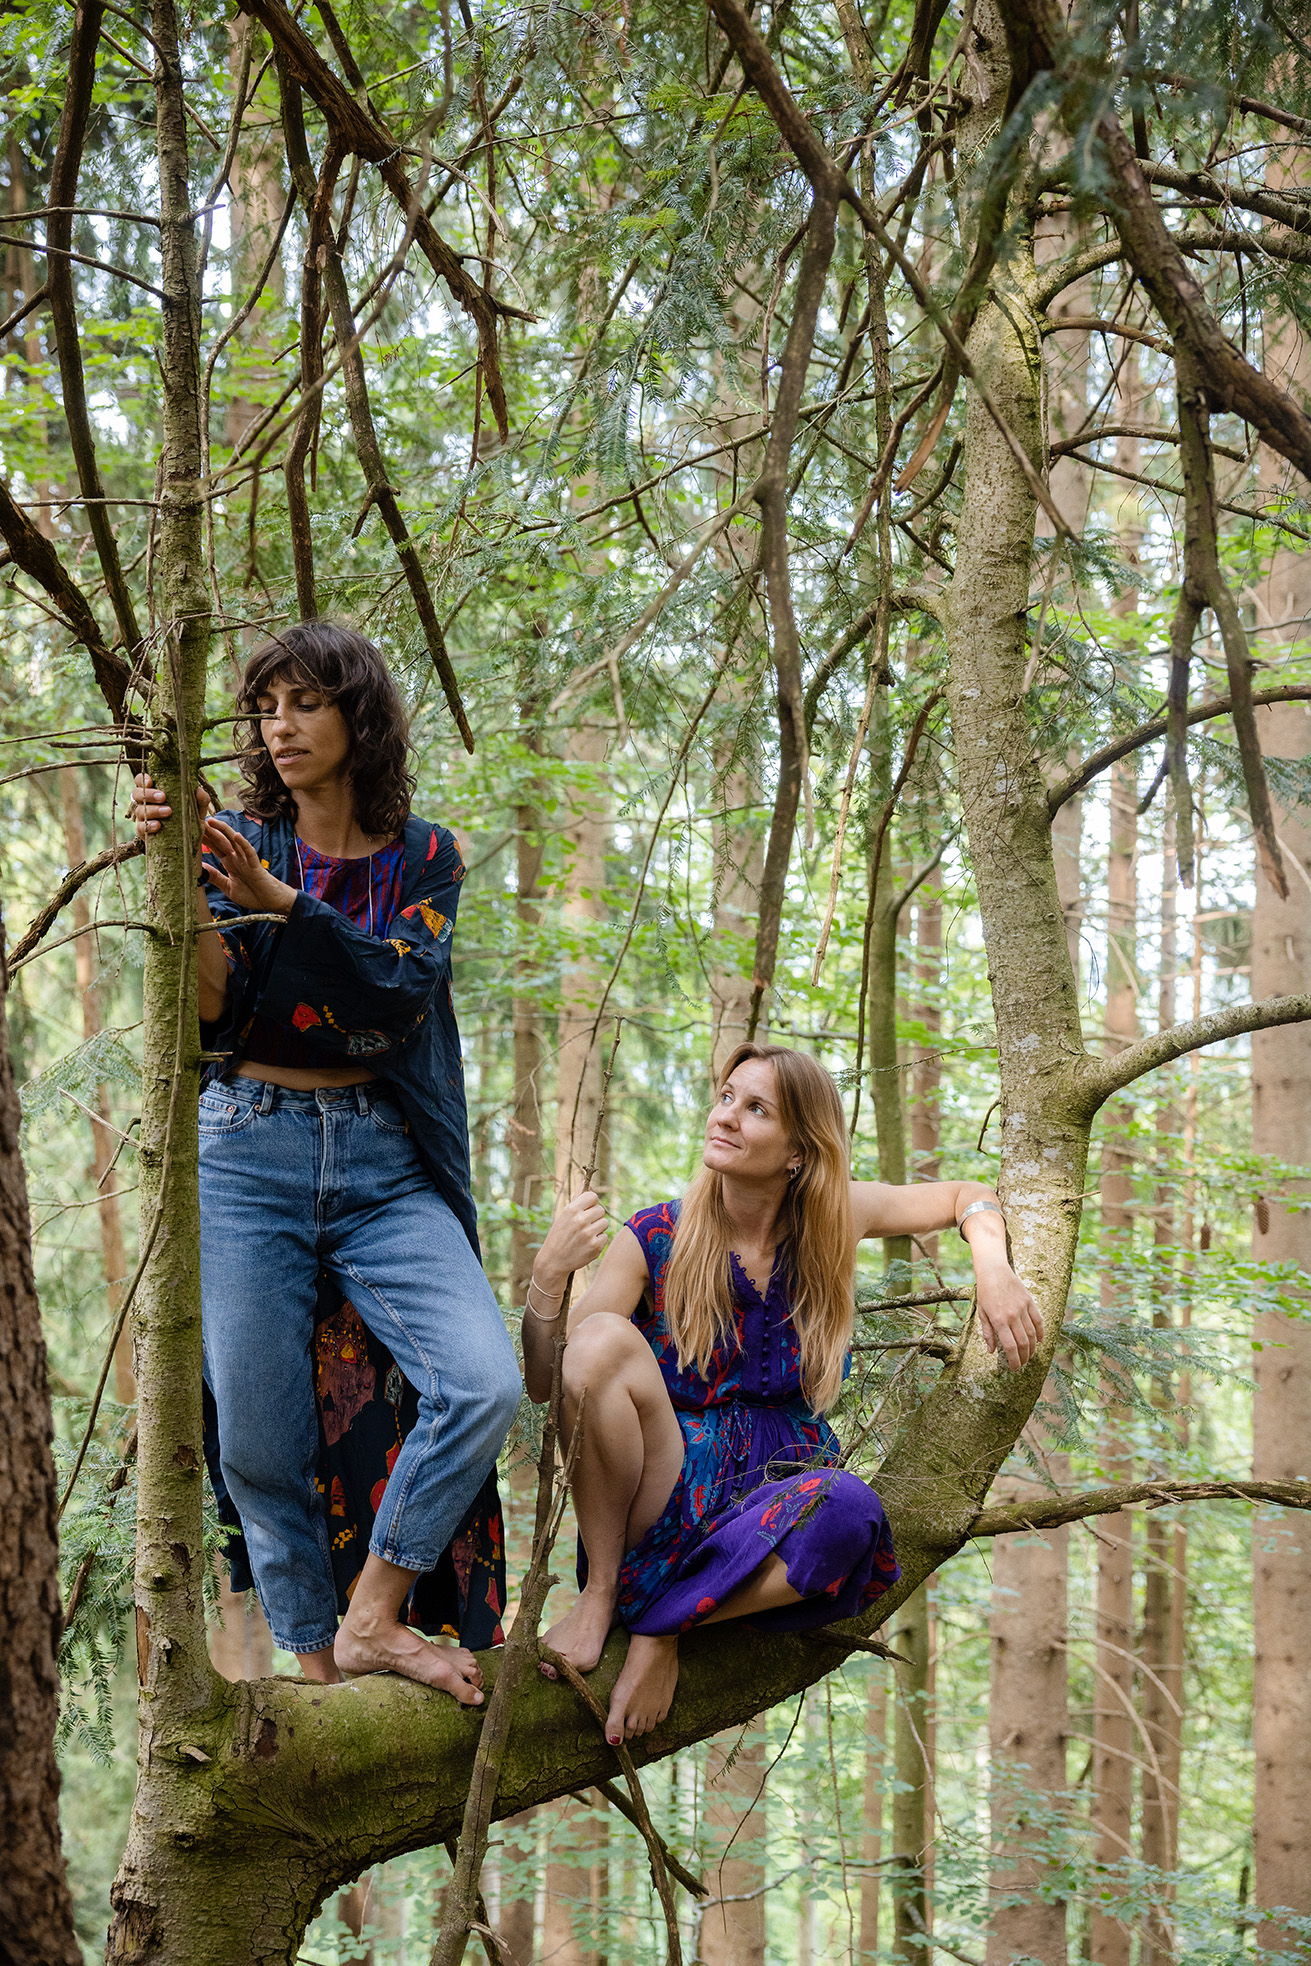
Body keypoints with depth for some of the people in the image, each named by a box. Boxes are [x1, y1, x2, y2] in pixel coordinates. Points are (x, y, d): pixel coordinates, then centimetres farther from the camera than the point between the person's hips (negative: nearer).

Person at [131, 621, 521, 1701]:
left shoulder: (422, 856, 8)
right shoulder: (243, 840, 7)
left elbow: (398, 995, -11)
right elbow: (214, 1012, -5)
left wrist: (279, 900, -23)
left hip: (383, 1162, 0)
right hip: (248, 1153, 0)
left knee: (486, 1384, -19)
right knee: (260, 1442, -4)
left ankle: (373, 1620, -5)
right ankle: (322, 1670, 11)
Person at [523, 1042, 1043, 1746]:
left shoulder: (832, 1218, 1)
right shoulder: (654, 1238, -5)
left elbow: (965, 1195, 18)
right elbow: (543, 1385, -9)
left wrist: (993, 1272, -3)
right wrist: (548, 1277, -28)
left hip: (778, 1492, 1)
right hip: (665, 1497, -1)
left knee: (849, 1508, -37)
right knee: (602, 1337, -30)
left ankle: (661, 1628, -15)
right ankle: (601, 1589, -15)